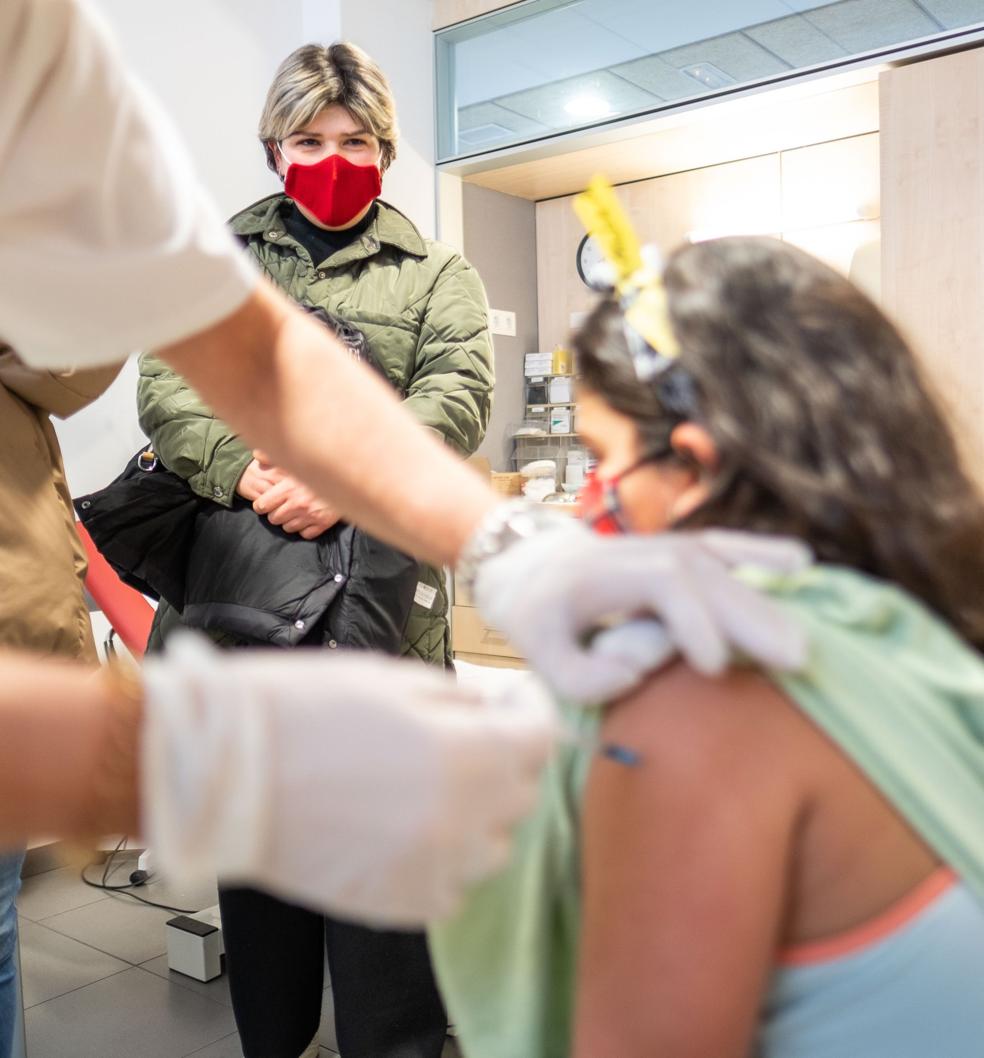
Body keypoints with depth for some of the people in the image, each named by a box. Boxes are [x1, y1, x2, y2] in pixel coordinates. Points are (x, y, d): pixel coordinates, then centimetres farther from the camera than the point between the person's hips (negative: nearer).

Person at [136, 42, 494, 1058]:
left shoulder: (435, 272, 14)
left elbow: (457, 395, -2)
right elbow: (165, 382, 4)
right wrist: (243, 469, -16)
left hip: (378, 580, -2)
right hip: (239, 578, 2)